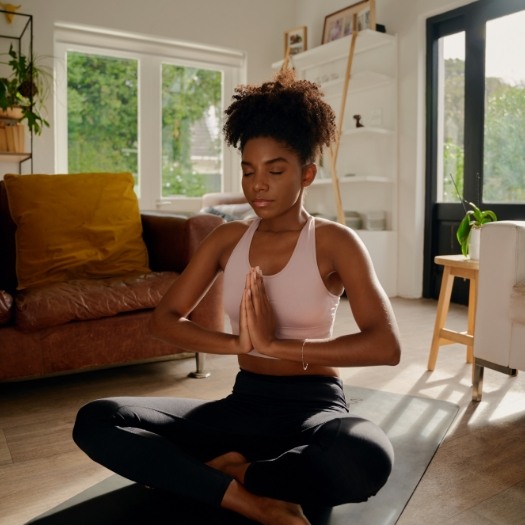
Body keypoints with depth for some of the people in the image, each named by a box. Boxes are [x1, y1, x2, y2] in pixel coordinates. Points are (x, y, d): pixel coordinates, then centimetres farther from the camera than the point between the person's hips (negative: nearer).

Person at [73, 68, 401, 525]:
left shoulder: (335, 242, -7)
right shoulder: (228, 239, 5)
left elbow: (387, 346, -20)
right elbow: (164, 319, -1)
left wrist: (277, 345, -27)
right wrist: (236, 342, -20)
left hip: (313, 405, -3)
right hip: (244, 403, 3)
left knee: (369, 458, -39)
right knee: (95, 421, -15)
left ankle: (233, 470, -13)